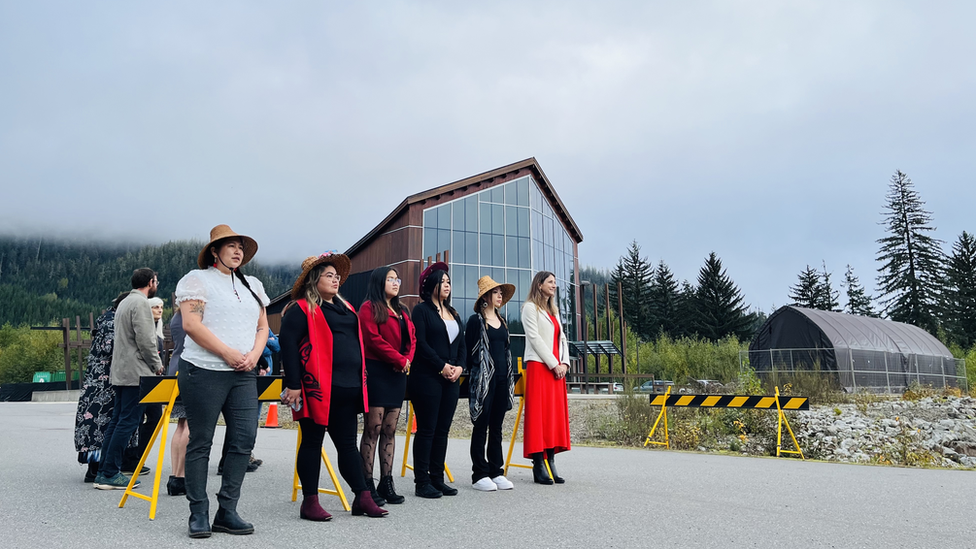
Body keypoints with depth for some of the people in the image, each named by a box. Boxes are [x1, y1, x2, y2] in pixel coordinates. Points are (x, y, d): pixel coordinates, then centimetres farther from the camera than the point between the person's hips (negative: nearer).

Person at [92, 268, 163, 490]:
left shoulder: (124, 303, 20)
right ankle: (110, 474, -5)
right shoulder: (140, 303, -12)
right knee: (128, 422, -7)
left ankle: (104, 471, 16)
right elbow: (145, 339, -18)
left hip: (120, 372, 10)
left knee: (117, 420, 12)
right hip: (136, 372, -10)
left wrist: (151, 360, 22)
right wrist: (157, 364, -5)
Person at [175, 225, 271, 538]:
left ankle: (227, 512, 11)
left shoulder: (252, 285, 18)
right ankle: (198, 514, 13)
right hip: (204, 371, -5)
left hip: (243, 375, 6)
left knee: (244, 440, 0)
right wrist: (229, 354, -15)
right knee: (200, 443, 2)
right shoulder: (197, 279, -1)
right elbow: (191, 325, -12)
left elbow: (263, 327, 18)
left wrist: (254, 354, -2)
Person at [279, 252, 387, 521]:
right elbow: (287, 343, -12)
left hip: (347, 389, 7)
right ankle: (310, 502, 13)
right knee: (312, 443, 3)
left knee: (348, 443, 11)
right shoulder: (302, 309, -4)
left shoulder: (346, 308, 18)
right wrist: (293, 384, -17)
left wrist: (359, 382, 18)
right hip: (318, 388, -7)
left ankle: (363, 498, 16)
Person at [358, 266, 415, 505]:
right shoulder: (369, 308, -3)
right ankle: (367, 485, -1)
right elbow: (374, 339, -14)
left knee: (390, 430, 8)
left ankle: (387, 483, 13)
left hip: (397, 375, 7)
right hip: (377, 371, -7)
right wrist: (399, 359, -12)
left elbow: (412, 339, 17)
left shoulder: (401, 312, 22)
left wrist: (408, 360, -2)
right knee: (373, 429, -6)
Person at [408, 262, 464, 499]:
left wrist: (459, 366, -1)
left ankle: (437, 478, 16)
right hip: (427, 378, -7)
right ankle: (422, 482, 5)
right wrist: (442, 366, -14)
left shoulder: (453, 313, 18)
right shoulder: (422, 310, -3)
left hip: (451, 379, 7)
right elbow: (420, 343, -12)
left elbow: (461, 344, 16)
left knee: (443, 430, 9)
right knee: (426, 430, -3)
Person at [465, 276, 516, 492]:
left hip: (502, 379, 7)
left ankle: (497, 472, 17)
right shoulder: (476, 320, -4)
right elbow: (469, 351, -6)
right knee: (481, 427, 0)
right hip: (484, 379, -7)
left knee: (496, 428, 11)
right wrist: (473, 378, -8)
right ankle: (479, 475, 7)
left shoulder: (502, 321, 17)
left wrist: (510, 379, 15)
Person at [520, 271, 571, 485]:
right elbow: (534, 338, -10)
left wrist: (564, 362, 1)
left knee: (556, 415, 4)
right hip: (539, 367, -8)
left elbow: (562, 338, 17)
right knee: (538, 414, -8)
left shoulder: (553, 310, 21)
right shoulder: (530, 307, -1)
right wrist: (553, 364, -13)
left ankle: (551, 464, 8)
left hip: (557, 368, 8)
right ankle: (538, 467, -6)